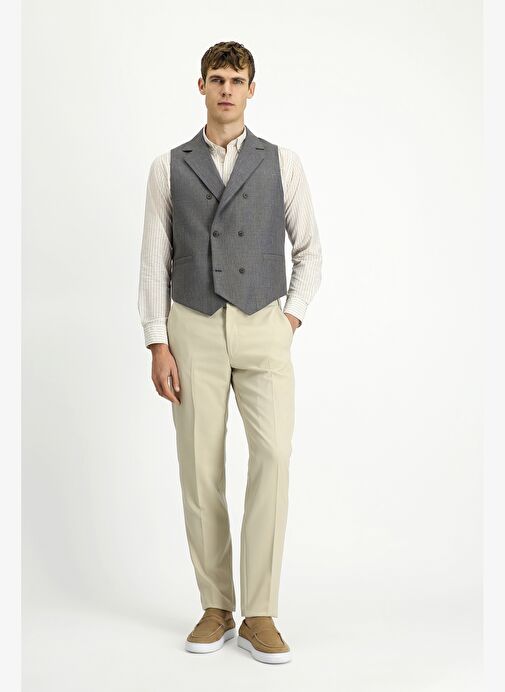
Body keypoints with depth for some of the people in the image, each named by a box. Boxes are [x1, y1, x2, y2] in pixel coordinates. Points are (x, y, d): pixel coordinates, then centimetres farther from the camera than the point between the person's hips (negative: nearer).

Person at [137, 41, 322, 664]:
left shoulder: (281, 163, 7)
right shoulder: (169, 167, 6)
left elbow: (309, 248, 12)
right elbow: (155, 259, 3)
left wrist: (292, 317, 0)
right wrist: (158, 346, -5)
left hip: (263, 330, 0)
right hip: (193, 331, 1)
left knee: (273, 455, -16)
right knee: (201, 468, 1)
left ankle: (259, 615, -6)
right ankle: (216, 608, 15)